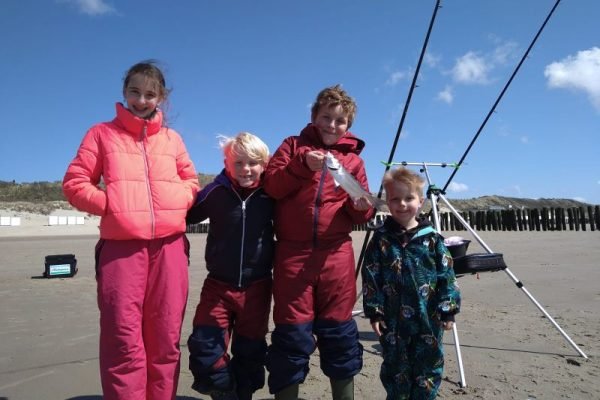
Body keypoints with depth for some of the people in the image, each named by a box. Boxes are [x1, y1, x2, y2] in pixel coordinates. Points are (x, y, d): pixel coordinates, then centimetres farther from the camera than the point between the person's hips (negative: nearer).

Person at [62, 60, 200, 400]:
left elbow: (192, 182, 21)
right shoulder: (102, 133, 10)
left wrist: (180, 200, 0)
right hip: (121, 245, -2)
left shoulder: (172, 138, 16)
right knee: (124, 341, -4)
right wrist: (111, 205, -7)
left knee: (166, 339, 7)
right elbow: (75, 183, 6)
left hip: (169, 245, 2)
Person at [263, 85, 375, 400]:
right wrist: (303, 165, -16)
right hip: (293, 253, -1)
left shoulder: (353, 158, 14)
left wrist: (361, 206, -11)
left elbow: (360, 215, 12)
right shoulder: (293, 145, 10)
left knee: (338, 331, 9)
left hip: (336, 254, 2)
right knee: (292, 332, 4)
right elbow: (271, 186, -3)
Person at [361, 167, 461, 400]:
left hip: (429, 318, 1)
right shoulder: (381, 239, -4)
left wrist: (448, 309, -5)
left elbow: (446, 276, -1)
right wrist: (374, 312, -7)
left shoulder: (432, 239, -3)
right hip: (394, 319, 0)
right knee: (396, 368, 14)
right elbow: (370, 278, -4)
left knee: (429, 368, 13)